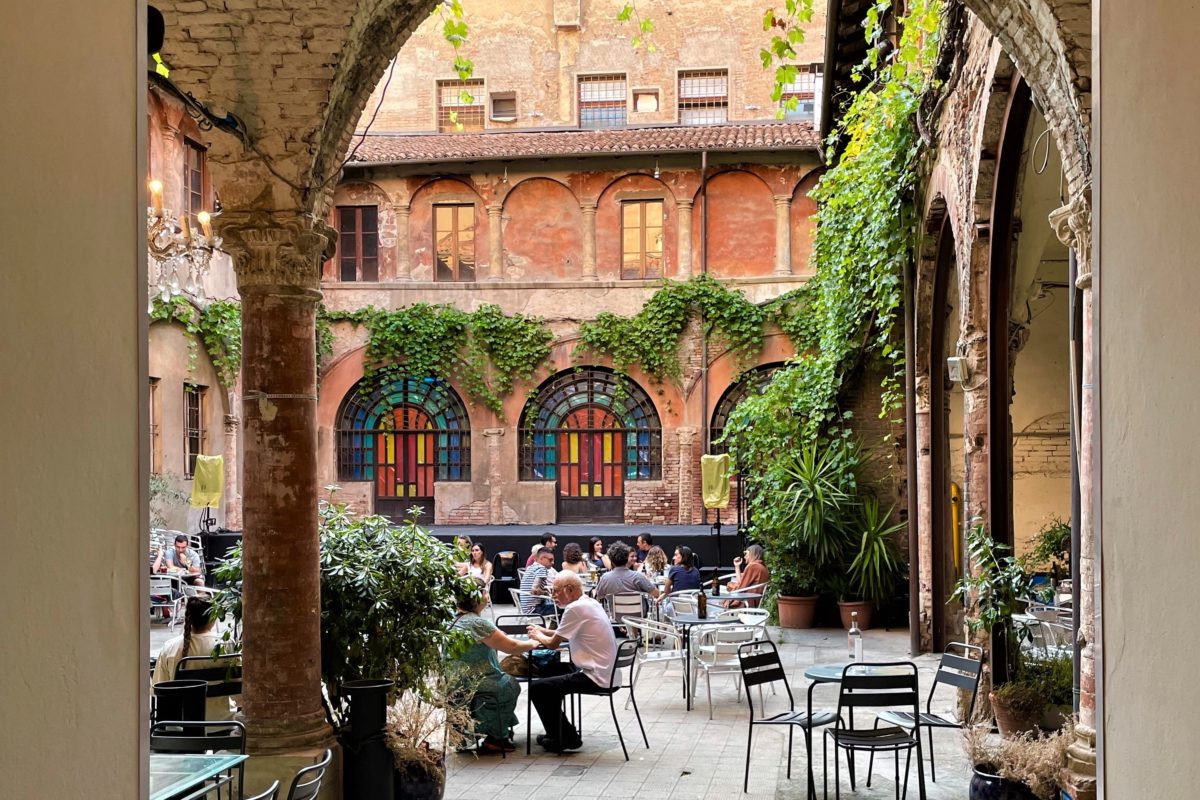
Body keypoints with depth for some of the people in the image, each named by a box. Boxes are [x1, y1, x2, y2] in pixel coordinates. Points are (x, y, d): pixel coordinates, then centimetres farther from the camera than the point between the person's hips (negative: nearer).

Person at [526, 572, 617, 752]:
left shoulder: (575, 608, -17)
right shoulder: (590, 603, 12)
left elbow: (553, 643, -9)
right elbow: (568, 635, 24)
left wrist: (537, 636, 10)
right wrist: (544, 631, 16)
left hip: (593, 678, -10)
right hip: (605, 672, 10)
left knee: (535, 688, -6)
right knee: (550, 670, 26)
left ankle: (566, 738, 5)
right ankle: (558, 732, 30)